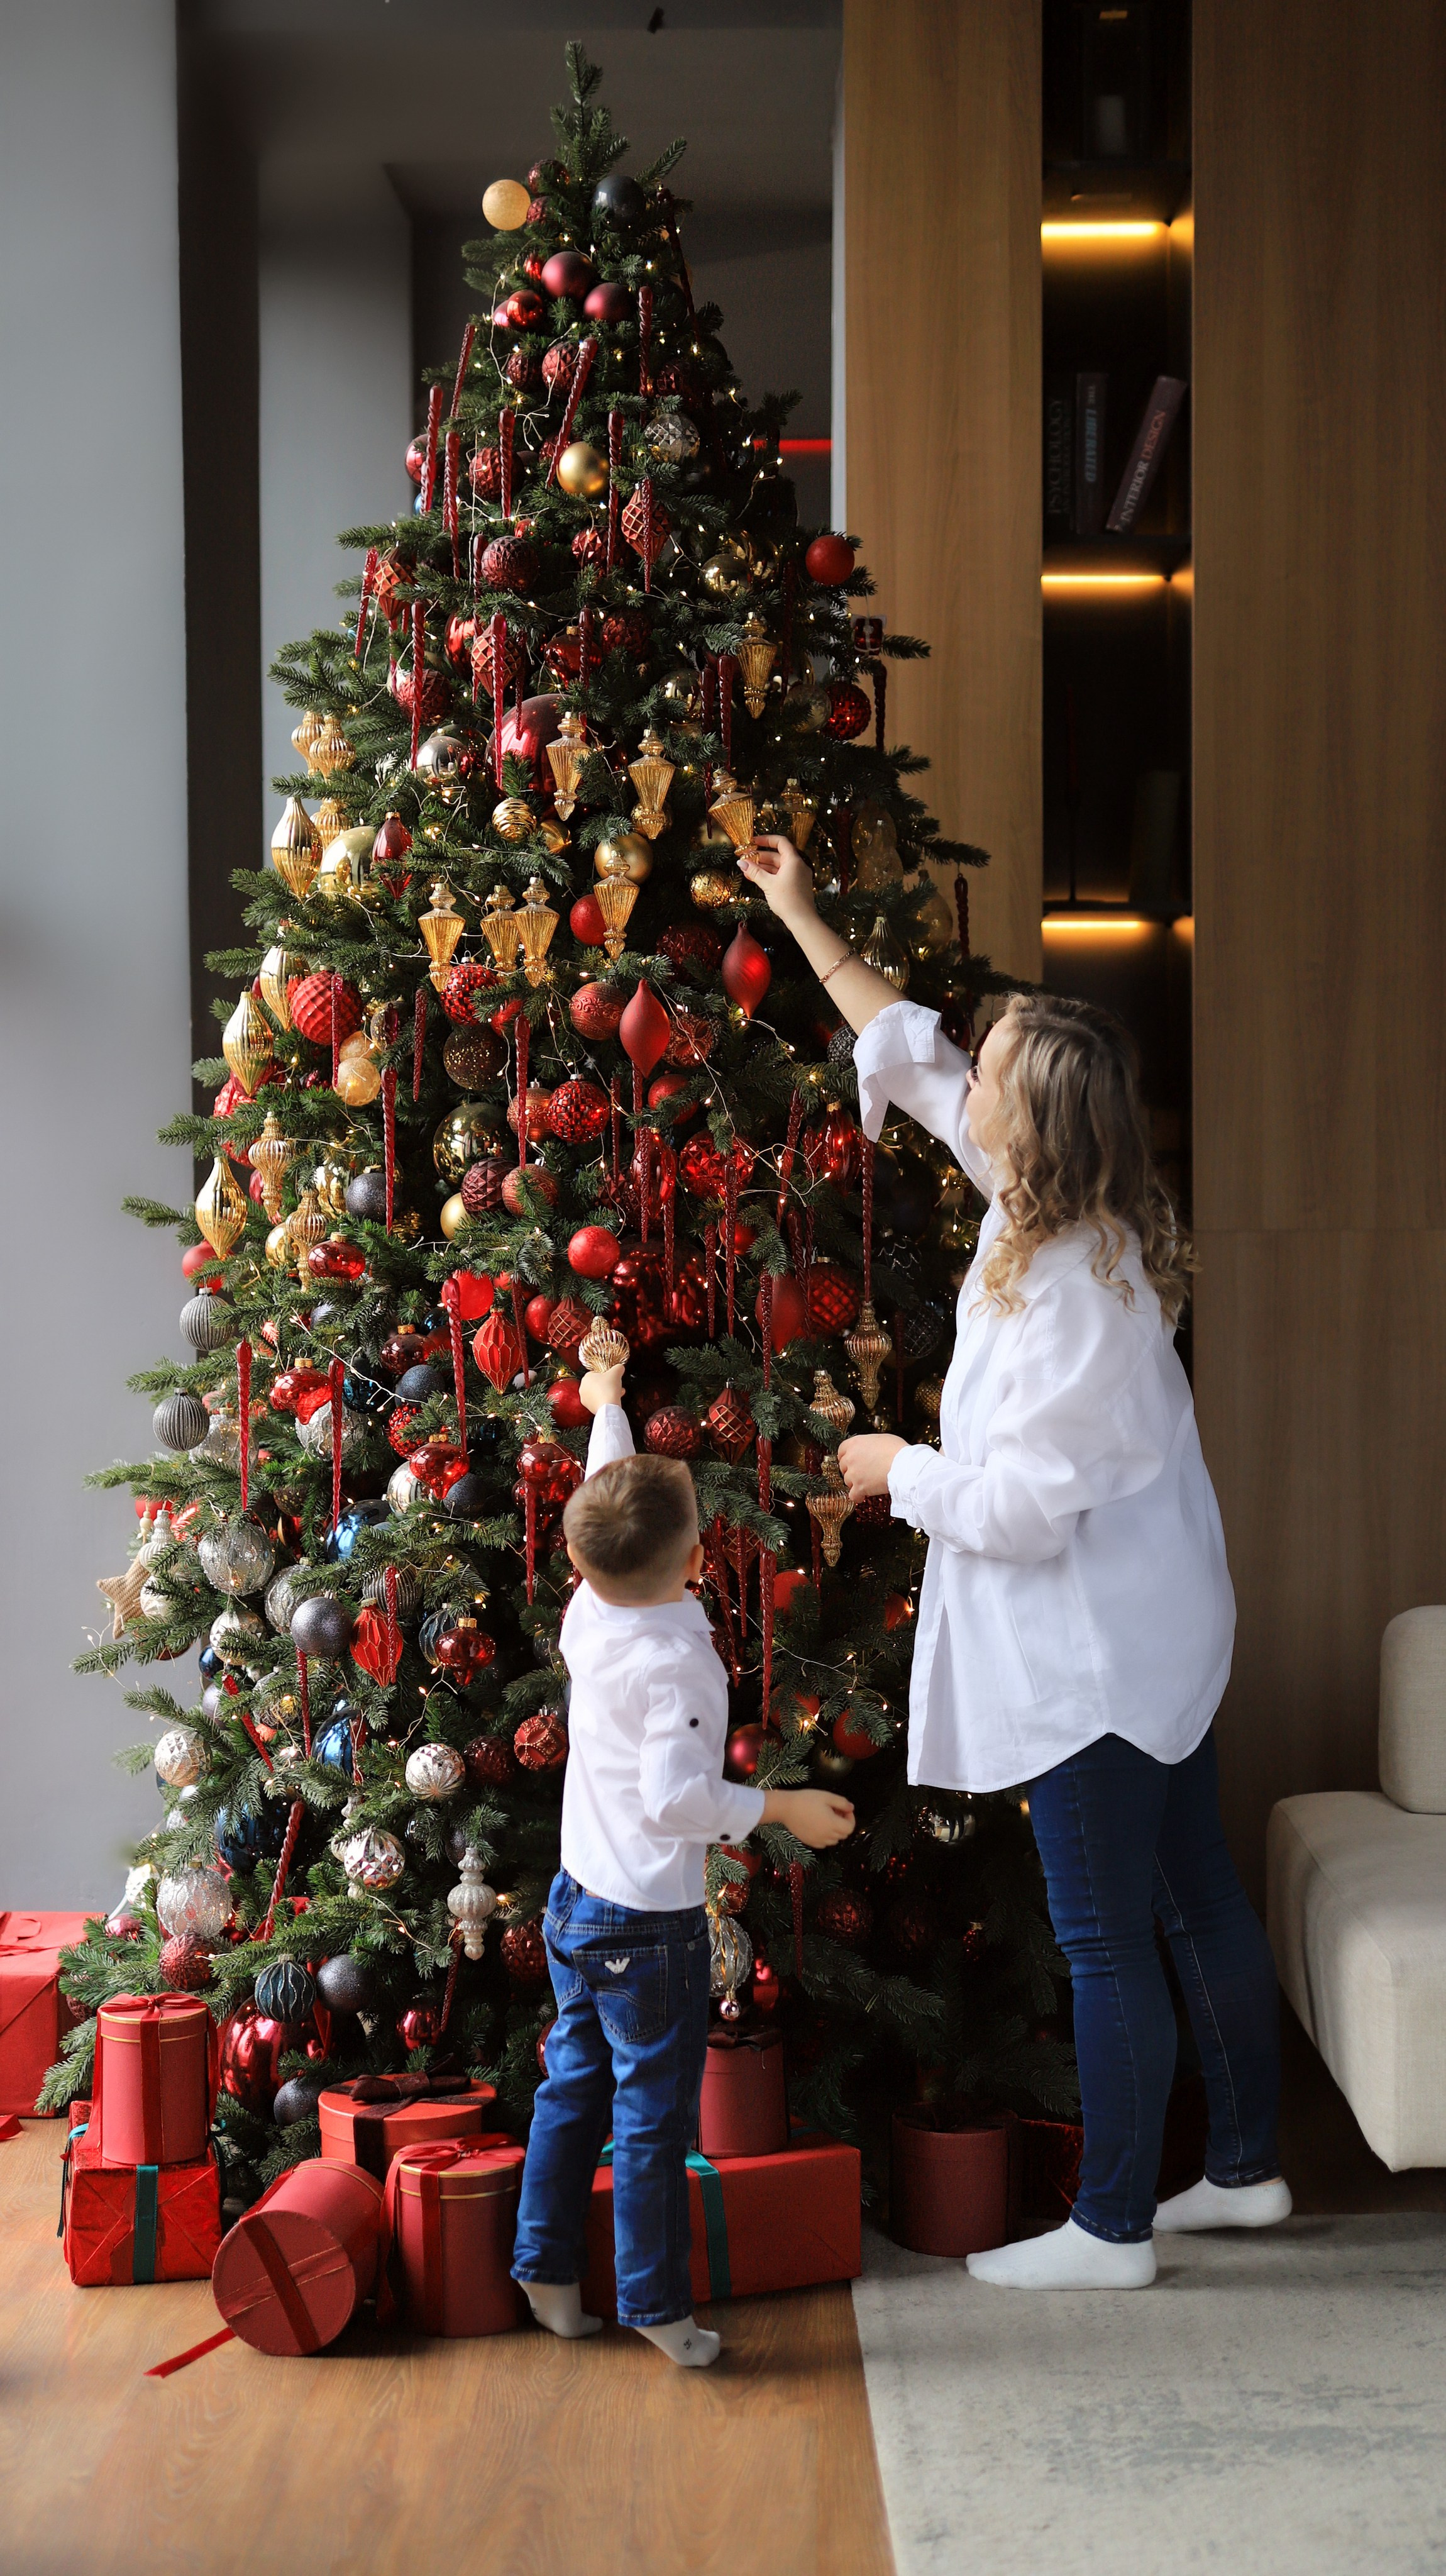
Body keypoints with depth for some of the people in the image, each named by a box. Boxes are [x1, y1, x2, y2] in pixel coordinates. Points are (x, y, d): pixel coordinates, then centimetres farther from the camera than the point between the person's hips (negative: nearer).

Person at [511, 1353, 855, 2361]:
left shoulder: (589, 1619, -2)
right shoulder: (677, 1663, -23)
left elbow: (605, 1510, 16)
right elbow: (674, 1796, -30)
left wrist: (605, 1407, 30)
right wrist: (780, 1806, -20)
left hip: (576, 1904, 8)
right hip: (651, 1926, -8)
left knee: (574, 2087, 18)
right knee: (653, 2115, 2)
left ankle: (548, 2272, 26)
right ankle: (658, 2306, 10)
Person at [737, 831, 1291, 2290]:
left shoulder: (1071, 1293, -26)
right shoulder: (1068, 1220, 2)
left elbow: (1025, 1505, -24)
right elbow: (913, 1054, 14)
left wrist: (902, 1470, -7)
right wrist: (803, 923, 19)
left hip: (1093, 1661, -10)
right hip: (1153, 1636, 10)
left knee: (1105, 1940, 1)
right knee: (1196, 1897, 18)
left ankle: (1112, 2227, 12)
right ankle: (1245, 2165, 32)